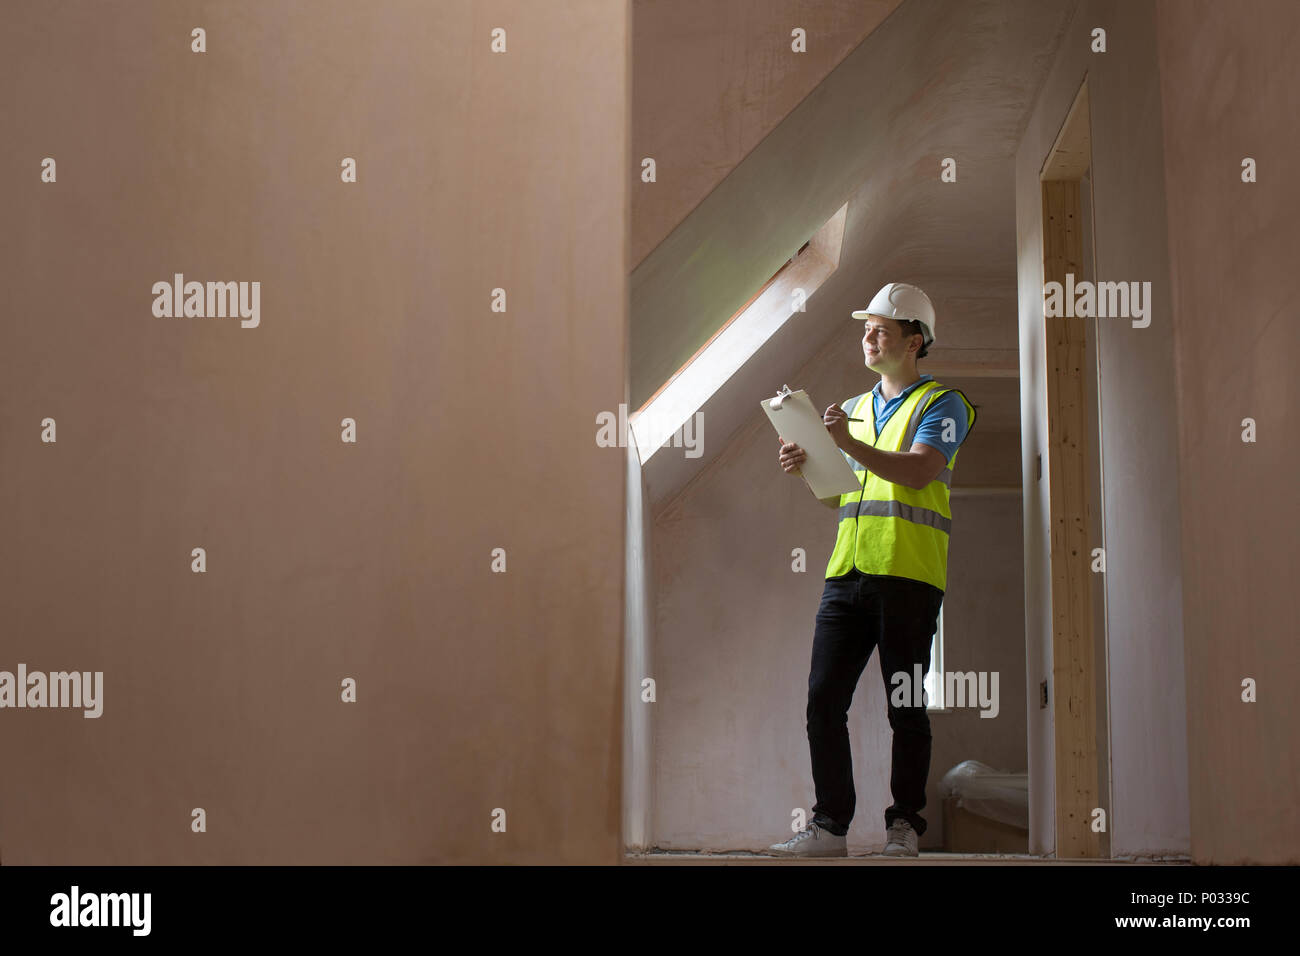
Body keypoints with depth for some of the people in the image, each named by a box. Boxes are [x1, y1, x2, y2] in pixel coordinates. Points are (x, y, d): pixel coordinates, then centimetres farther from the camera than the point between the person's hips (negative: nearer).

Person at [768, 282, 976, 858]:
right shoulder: (858, 406, 24)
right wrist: (806, 469, 5)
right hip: (848, 571, 6)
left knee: (906, 706, -1)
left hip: (908, 573, -6)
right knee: (824, 699, -1)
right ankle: (830, 827, 5)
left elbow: (917, 472, -14)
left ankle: (904, 827, 8)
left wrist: (849, 444, -22)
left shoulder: (942, 404, 3)